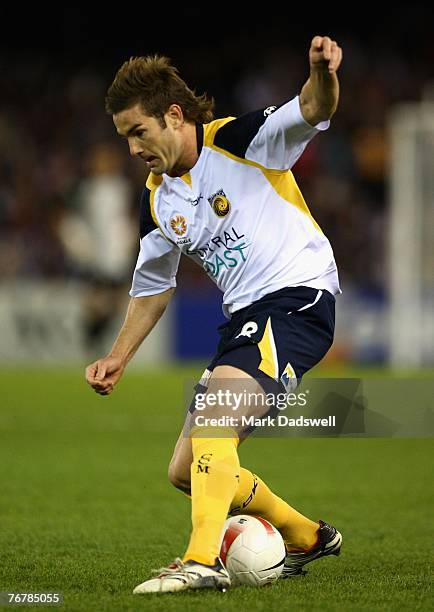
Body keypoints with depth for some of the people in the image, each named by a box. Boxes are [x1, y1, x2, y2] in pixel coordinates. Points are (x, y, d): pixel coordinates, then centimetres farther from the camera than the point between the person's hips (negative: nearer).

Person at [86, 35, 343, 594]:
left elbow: (311, 112, -25)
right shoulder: (156, 200, 12)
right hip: (245, 317, 9)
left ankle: (204, 561, -37)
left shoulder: (239, 142, -8)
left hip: (300, 295, -9)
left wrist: (323, 74, -47)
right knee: (186, 473, 9)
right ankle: (307, 538, 28)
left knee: (214, 401, -32)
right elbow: (152, 286, 25)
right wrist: (118, 358, 17)